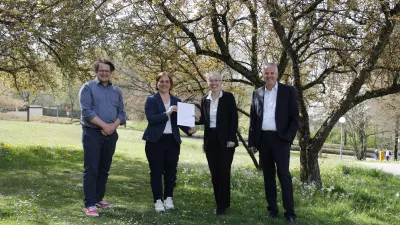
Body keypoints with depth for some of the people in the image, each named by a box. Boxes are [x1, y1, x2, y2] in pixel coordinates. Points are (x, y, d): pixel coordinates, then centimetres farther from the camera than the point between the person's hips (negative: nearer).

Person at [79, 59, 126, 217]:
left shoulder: (116, 91, 13)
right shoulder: (88, 88, -2)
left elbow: (121, 113, 9)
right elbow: (86, 111, -13)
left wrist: (113, 126, -10)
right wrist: (104, 125, -17)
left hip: (110, 134, 5)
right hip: (92, 133, -5)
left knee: (104, 169, 12)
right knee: (91, 169, -6)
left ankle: (99, 198, 24)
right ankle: (89, 204, -3)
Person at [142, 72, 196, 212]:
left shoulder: (176, 101, 11)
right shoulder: (151, 100, -1)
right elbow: (151, 118, -14)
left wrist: (189, 130, -12)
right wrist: (167, 113, -25)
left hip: (172, 141, 4)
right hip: (155, 141, -3)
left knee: (171, 171, 7)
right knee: (156, 171, 0)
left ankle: (168, 199, 19)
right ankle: (158, 201, 7)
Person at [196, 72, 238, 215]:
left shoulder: (228, 97, -4)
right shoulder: (204, 99, 8)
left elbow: (234, 119, -7)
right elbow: (203, 119, 13)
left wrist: (231, 138, -14)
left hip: (225, 140, -4)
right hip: (210, 140, 4)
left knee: (224, 172, -4)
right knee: (214, 173, 7)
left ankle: (223, 204, 5)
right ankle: (219, 202, 18)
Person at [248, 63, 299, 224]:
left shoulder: (288, 91, 0)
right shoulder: (257, 93, 10)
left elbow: (294, 117, -2)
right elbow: (253, 119, 12)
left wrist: (288, 138, -11)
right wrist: (252, 142, 7)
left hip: (280, 139, -4)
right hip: (263, 139, 4)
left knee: (284, 175, -6)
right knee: (268, 175, 8)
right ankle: (272, 209, 16)